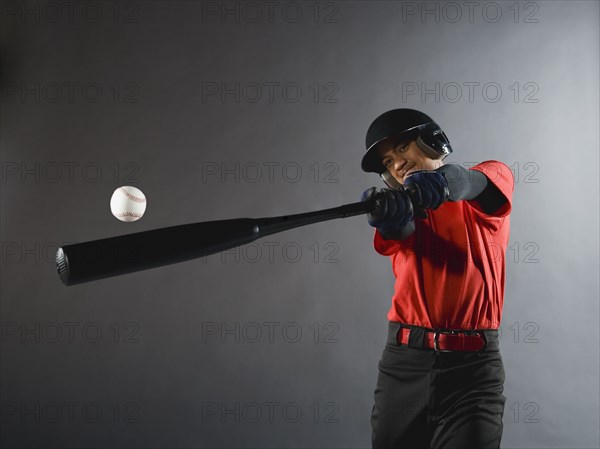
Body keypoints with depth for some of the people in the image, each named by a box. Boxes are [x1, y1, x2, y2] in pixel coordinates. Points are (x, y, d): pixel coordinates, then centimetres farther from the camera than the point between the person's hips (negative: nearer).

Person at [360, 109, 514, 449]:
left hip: (474, 363, -2)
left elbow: (477, 181, -19)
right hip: (404, 361, 2)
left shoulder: (497, 176, 6)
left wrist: (446, 179, -41)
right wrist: (391, 216, -38)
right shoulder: (403, 207, 10)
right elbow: (401, 233, -14)